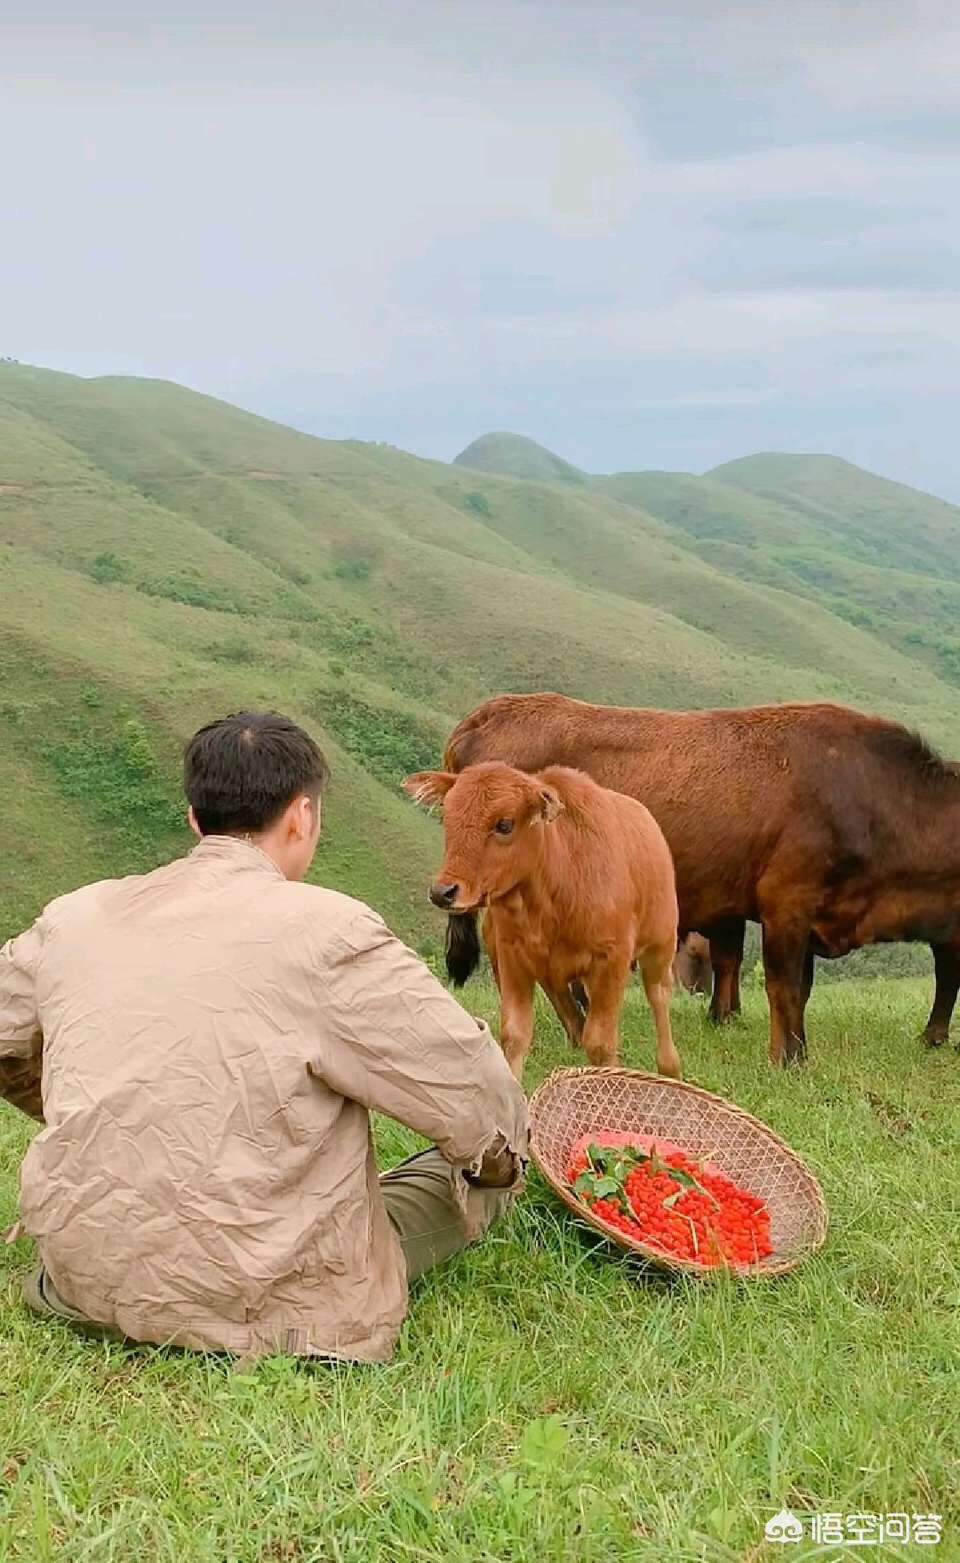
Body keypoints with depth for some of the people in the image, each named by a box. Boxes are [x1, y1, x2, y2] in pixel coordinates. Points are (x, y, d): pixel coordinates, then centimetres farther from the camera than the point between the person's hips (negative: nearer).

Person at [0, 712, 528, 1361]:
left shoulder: (76, 916, 0)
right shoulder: (329, 931, -17)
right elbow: (481, 1103, -14)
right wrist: (503, 1155, 9)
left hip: (85, 1278, 4)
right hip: (260, 1303, -3)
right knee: (493, 1166, 12)